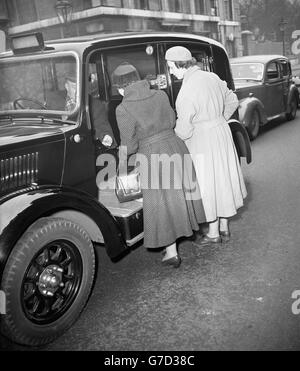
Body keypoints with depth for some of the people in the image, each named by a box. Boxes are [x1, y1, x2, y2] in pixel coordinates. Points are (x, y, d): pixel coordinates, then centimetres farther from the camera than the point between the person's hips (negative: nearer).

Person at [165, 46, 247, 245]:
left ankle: (213, 233, 19)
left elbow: (184, 130, -19)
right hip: (222, 133, 8)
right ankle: (224, 228, 30)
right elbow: (232, 101, 14)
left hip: (202, 141, -8)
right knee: (222, 180, 16)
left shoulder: (187, 91, -22)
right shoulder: (211, 77, 3)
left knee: (208, 186, 5)